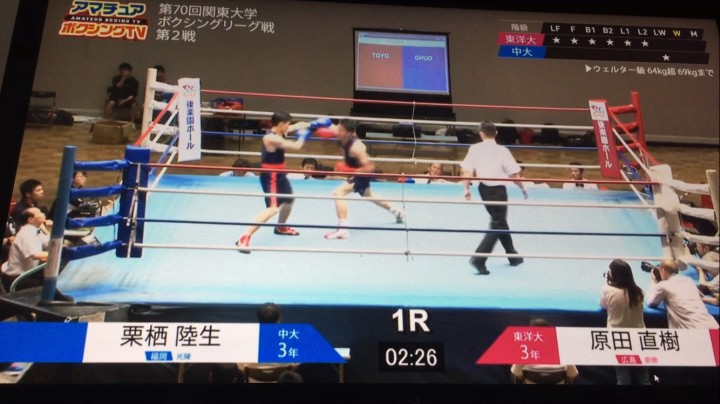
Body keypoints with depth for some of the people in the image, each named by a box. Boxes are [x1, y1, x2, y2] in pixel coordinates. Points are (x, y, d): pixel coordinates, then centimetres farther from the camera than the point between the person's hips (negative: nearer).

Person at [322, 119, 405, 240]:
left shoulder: (355, 147, -34)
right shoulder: (345, 137, -13)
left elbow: (370, 167, -33)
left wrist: (351, 171, -38)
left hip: (362, 174, -10)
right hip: (356, 172, 10)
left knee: (338, 193, -26)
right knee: (368, 196, 34)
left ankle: (343, 229, -29)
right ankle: (397, 212, 55)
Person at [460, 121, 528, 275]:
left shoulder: (474, 149, -3)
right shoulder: (502, 150, -10)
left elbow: (467, 171, -8)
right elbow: (514, 175, -9)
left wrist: (467, 188, 1)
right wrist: (523, 188, 5)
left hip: (484, 188, 5)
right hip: (498, 189, -5)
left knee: (500, 221, 21)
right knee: (497, 225, 2)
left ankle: (513, 256, 36)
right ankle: (479, 258, -14)